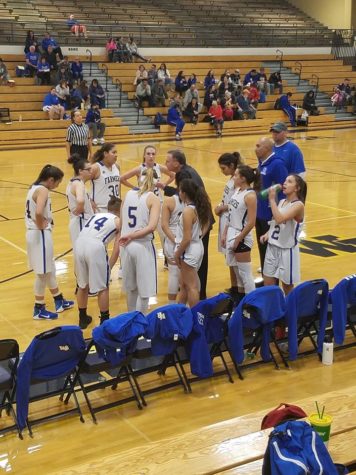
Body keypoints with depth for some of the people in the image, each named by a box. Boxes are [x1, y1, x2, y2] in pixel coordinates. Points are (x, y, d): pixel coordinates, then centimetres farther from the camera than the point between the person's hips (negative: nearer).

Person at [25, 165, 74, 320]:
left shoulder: (34, 187, 10)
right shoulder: (42, 190, -19)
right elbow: (38, 212, -35)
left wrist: (40, 224, 7)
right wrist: (41, 225, -18)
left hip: (34, 233, 10)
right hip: (40, 234, -10)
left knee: (49, 269, 21)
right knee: (42, 273, 2)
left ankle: (59, 301, 34)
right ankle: (39, 310, 13)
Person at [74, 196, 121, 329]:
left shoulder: (96, 215, 30)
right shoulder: (118, 221, 16)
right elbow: (116, 249, 8)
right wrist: (109, 267, 16)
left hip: (79, 244, 5)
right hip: (95, 247, -5)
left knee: (82, 285, 22)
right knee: (102, 288, 11)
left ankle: (83, 318, 34)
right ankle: (104, 321, 19)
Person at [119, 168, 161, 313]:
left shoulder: (128, 194, 6)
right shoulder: (153, 198, -8)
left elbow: (121, 220, 12)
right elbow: (151, 226, -20)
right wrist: (131, 236, -14)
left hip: (127, 245, 6)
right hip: (143, 246, -6)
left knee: (131, 287, 21)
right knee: (144, 290, 5)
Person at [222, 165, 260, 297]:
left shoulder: (250, 196, -17)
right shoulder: (237, 190, 7)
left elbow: (251, 223, -20)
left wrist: (238, 240, -17)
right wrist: (225, 234, 11)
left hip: (241, 238, -8)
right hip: (231, 235, 8)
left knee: (245, 274, -1)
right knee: (237, 272, 18)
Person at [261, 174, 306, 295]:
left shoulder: (298, 205, -16)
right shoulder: (281, 202, 7)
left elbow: (279, 219, -31)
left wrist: (272, 200, -23)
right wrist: (268, 234, 1)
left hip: (287, 250, -7)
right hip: (272, 247, 7)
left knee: (287, 288, 7)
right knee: (268, 287, 11)